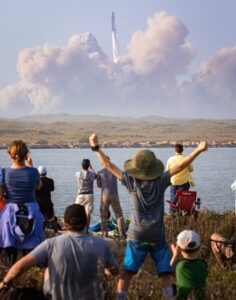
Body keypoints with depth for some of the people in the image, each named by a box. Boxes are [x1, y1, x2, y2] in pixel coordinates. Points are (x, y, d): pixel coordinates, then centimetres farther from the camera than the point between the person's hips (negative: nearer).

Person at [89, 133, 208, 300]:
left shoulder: (132, 183, -10)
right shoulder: (160, 182, -11)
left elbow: (109, 166, -7)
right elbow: (181, 166, -10)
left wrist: (96, 147, -2)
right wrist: (199, 150, -7)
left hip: (136, 237, 0)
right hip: (158, 237, 0)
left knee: (127, 273, 7)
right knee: (165, 274, 4)